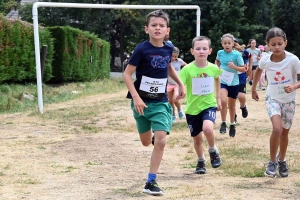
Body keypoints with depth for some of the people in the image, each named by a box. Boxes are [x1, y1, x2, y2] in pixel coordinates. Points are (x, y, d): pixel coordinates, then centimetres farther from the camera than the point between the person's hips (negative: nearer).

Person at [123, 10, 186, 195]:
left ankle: (151, 182, -2)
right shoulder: (142, 49, -16)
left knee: (160, 141, -12)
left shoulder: (169, 48, -2)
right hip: (142, 101, -2)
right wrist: (136, 98, -22)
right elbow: (127, 74, -14)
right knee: (146, 142, 11)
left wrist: (181, 84, 15)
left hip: (161, 102, 2)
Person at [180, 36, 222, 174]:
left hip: (209, 105, 0)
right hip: (192, 108, 0)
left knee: (207, 128, -28)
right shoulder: (187, 69, -17)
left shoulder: (213, 68, -9)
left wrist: (218, 98, 18)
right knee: (197, 138, 12)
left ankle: (213, 151, 2)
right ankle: (201, 161, 39)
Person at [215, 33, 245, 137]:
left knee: (232, 105, 14)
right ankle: (223, 123, -10)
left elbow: (243, 69, -8)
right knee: (224, 101, -24)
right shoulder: (220, 53, -3)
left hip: (233, 83, 0)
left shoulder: (237, 54, -11)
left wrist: (234, 67, -23)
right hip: (223, 82, 0)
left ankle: (232, 125, 34)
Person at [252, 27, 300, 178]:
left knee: (285, 132, 14)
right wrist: (253, 89, 16)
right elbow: (258, 71, 10)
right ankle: (272, 162, -5)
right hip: (272, 99, 0)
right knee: (277, 129, -23)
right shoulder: (265, 60, -14)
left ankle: (282, 160, 39)